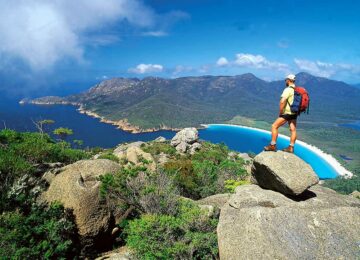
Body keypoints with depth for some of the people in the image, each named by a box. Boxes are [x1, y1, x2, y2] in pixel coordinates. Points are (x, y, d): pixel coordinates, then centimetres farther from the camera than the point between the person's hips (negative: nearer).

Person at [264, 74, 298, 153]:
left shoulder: (288, 89, -16)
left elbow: (282, 102, -25)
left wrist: (280, 112, -14)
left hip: (287, 113, -9)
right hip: (294, 113, 9)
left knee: (274, 126, -4)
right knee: (293, 130, 9)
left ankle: (272, 146, -3)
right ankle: (291, 148, 16)